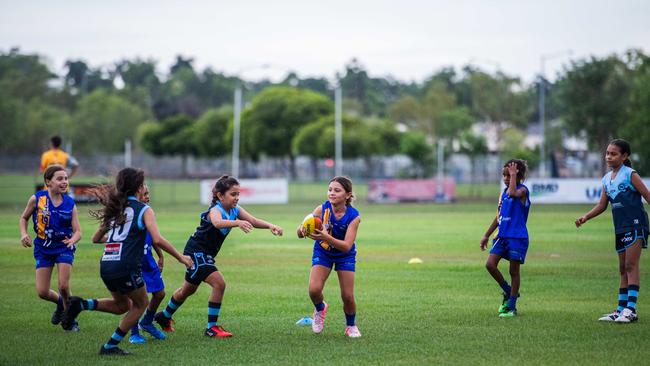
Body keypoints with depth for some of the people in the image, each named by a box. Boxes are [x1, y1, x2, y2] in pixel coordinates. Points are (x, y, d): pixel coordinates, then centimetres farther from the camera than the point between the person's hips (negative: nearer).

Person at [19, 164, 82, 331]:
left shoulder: (70, 204, -9)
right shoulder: (37, 199, -11)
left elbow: (78, 231, -9)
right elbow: (23, 218, 5)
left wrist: (72, 240, -32)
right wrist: (23, 234, -13)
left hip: (64, 248, -1)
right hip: (43, 248, 1)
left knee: (63, 286, -13)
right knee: (42, 292, -3)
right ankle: (60, 303, 32)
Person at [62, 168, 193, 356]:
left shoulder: (115, 208, 16)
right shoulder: (144, 210, -3)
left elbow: (96, 238, 23)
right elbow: (157, 240, -16)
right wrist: (181, 257, -7)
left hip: (106, 265, 6)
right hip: (126, 267, -6)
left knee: (122, 305, 26)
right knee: (140, 304, 17)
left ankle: (82, 304, 4)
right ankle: (110, 346, 12)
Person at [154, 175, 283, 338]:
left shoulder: (235, 210, -3)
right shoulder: (215, 210, -27)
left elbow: (253, 221, -11)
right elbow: (217, 222, -51)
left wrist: (270, 226, -30)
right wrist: (237, 222, -68)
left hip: (206, 254, 9)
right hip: (196, 252, -9)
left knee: (189, 289, 24)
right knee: (219, 283, -21)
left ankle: (164, 317, 46)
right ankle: (212, 327, -12)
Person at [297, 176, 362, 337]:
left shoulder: (353, 216, -27)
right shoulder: (322, 209, -25)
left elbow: (346, 246, -35)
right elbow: (300, 233, -27)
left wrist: (326, 237, -50)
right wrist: (302, 230, -52)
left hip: (345, 256, -1)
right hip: (322, 252, 1)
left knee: (348, 296, -4)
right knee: (314, 290, -18)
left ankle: (351, 325, 26)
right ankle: (320, 309, 19)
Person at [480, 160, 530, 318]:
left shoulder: (522, 190, -7)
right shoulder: (504, 192, 13)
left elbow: (513, 193, -33)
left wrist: (513, 175, -20)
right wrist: (487, 235, 20)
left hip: (517, 237, -7)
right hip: (502, 235, 7)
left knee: (514, 271, 0)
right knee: (490, 264, -5)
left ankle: (511, 307, 8)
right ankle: (508, 293, 16)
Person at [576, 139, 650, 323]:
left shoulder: (630, 175, -8)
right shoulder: (607, 179, 12)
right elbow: (602, 205, 15)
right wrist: (585, 217, 1)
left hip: (635, 224, -7)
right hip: (620, 227, 7)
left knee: (631, 265, -13)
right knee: (623, 269, 10)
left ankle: (631, 309, -17)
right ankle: (621, 309, 14)